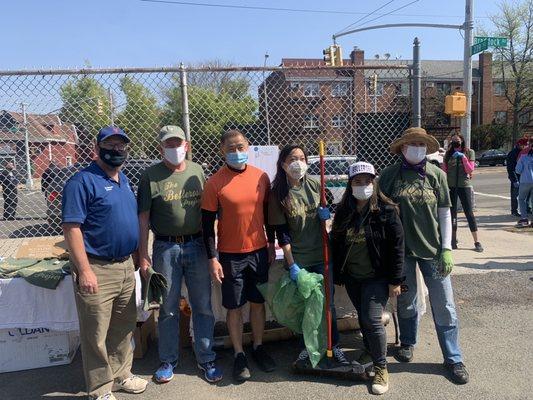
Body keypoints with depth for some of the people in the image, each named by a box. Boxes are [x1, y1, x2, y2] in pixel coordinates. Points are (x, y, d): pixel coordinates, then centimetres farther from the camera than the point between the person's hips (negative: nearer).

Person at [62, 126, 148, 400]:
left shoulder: (124, 180, 12)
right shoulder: (83, 181, -13)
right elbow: (71, 227, -18)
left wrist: (138, 256, 16)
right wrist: (85, 271, -21)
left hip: (126, 266, 8)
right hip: (97, 270, -8)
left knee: (124, 328, 19)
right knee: (96, 335, 5)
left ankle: (121, 375, 37)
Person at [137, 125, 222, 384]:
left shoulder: (197, 171, 7)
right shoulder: (151, 176, -2)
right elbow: (143, 217, -3)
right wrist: (143, 255, -7)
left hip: (197, 246, 2)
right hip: (166, 249, -2)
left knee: (203, 307, 9)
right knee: (168, 309, 11)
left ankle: (206, 360, 24)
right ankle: (168, 361, 28)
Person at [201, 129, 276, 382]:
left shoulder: (261, 177, 0)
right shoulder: (215, 183, -10)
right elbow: (207, 223, -7)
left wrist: (271, 243, 12)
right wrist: (212, 258, -10)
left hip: (259, 251, 3)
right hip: (230, 255, -3)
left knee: (258, 302, 15)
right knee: (234, 306, 8)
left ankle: (258, 348, 33)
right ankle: (239, 355, 25)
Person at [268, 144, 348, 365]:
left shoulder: (315, 185, -2)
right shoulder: (278, 194, -9)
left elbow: (327, 208, 16)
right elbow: (282, 233, -11)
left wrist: (326, 213, -9)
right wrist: (291, 265, -14)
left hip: (321, 255, 2)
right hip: (297, 258, -2)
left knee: (327, 301, 9)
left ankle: (334, 345, 26)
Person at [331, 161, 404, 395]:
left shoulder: (386, 211, -12)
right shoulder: (343, 211, 1)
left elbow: (397, 247, -11)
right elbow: (336, 242, 8)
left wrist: (395, 281, -11)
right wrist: (337, 274, 7)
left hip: (377, 277, -4)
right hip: (351, 277, 5)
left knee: (372, 320, -9)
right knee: (363, 318, 17)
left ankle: (381, 368, 10)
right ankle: (369, 352, 40)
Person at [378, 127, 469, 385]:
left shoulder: (436, 174, 0)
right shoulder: (389, 175, -1)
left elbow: (445, 213, 2)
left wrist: (446, 248, -4)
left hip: (432, 248, 0)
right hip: (401, 249, 0)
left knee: (444, 306, 4)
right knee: (405, 300, 16)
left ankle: (453, 358, 20)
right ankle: (407, 343, 38)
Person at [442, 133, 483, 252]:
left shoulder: (469, 152, 2)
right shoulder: (448, 153, 8)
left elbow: (470, 170, -6)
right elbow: (444, 170, 9)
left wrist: (463, 157, -16)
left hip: (465, 186, -2)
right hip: (450, 186, 2)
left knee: (469, 213, -1)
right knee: (452, 213, 8)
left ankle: (477, 242, 5)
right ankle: (453, 240, 18)